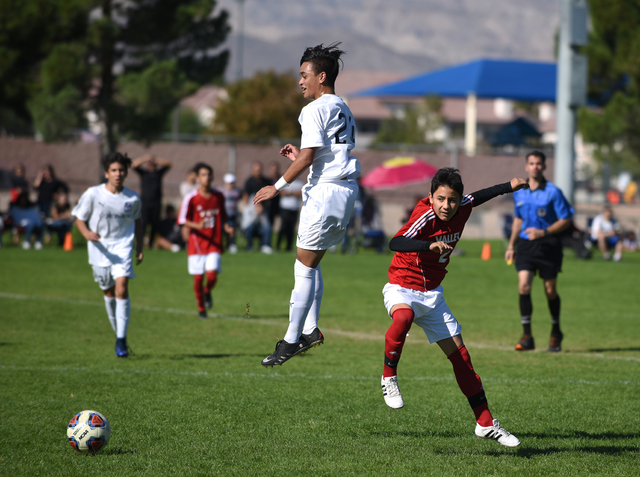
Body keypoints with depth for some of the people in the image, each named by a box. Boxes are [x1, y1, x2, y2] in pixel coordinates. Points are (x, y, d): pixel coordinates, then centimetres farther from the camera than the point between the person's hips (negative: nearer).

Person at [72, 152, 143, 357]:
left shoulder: (133, 199, -2)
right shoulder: (93, 194, -8)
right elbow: (79, 218, 0)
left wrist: (140, 248, 15)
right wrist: (87, 233, -20)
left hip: (122, 248, -1)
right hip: (99, 249, 1)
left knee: (121, 290, -16)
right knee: (109, 292, 11)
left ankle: (121, 340, -12)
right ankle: (119, 334, 31)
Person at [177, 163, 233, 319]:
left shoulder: (219, 197, 7)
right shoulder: (191, 198, -5)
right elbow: (183, 220, -3)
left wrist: (227, 227, 2)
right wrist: (197, 225, -20)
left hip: (214, 243, 2)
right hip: (197, 244, -2)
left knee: (212, 275, -13)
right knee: (198, 277, -1)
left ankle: (207, 291, 23)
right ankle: (201, 307, 19)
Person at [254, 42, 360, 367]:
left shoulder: (314, 109, -11)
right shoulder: (343, 109, 17)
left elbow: (308, 157, -17)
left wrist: (277, 187, -12)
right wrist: (300, 157, 22)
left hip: (325, 192, -9)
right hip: (346, 190, 9)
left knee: (305, 267, -5)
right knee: (311, 264, 18)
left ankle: (292, 340, -3)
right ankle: (310, 330, 17)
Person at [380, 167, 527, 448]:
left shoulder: (462, 210, -5)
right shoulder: (425, 216, -25)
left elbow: (477, 198, 19)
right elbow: (395, 243, -41)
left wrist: (509, 187, 25)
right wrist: (430, 245, -55)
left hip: (432, 294, 6)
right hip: (402, 289, -6)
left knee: (460, 356, 5)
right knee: (403, 318, -41)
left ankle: (486, 424, 13)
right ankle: (389, 377, -18)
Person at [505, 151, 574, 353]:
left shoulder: (553, 192, -8)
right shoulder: (519, 192, 8)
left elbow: (566, 220, -8)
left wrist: (543, 232, -20)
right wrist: (511, 246, 20)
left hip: (548, 245, -3)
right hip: (525, 245, 3)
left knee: (550, 291, 5)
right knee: (523, 286, -14)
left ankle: (556, 333, 28)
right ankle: (527, 336, -11)